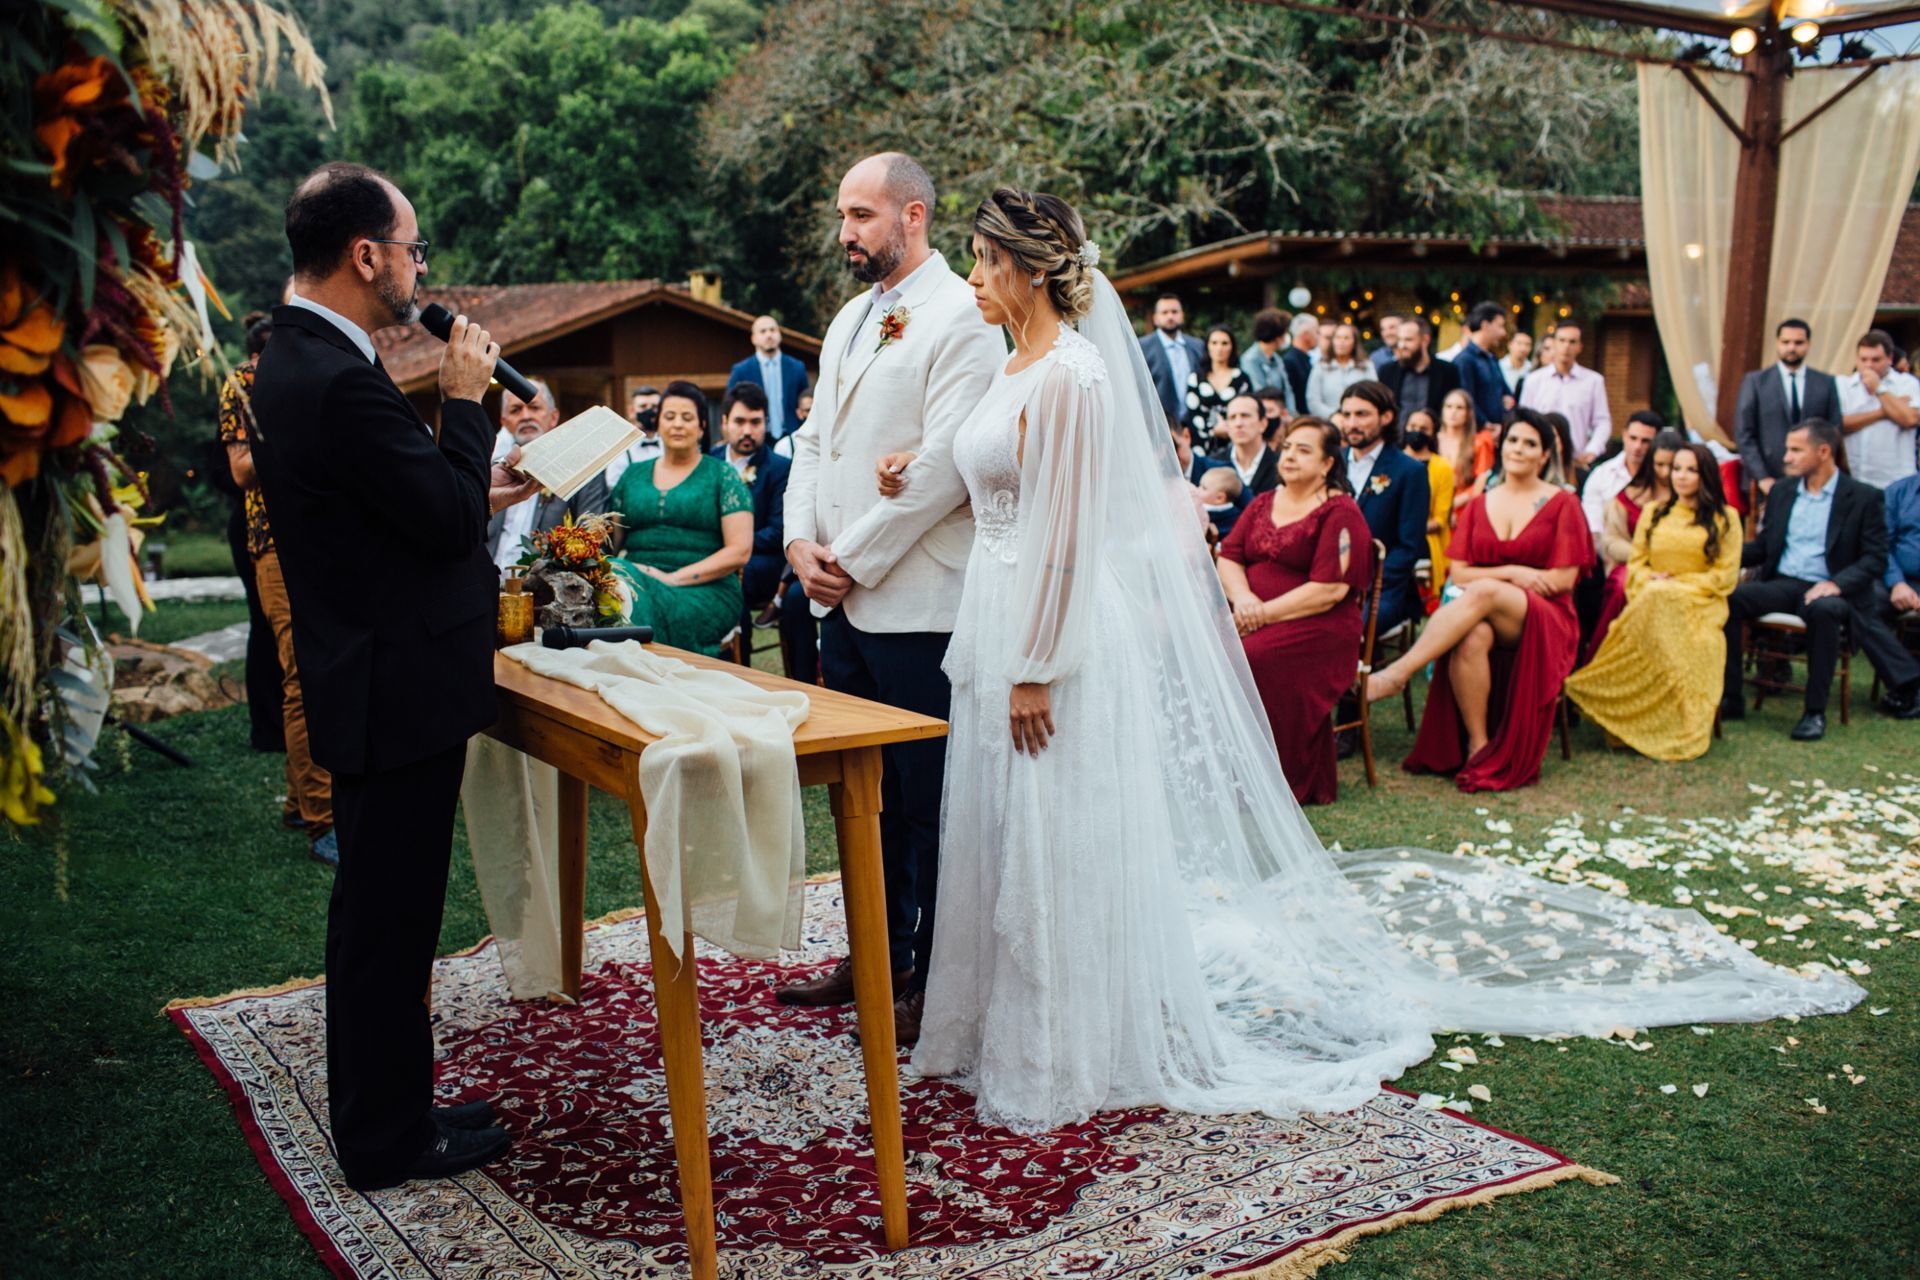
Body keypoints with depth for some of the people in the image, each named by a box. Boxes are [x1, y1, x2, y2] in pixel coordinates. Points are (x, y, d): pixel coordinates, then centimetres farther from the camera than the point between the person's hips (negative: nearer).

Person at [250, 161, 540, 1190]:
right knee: (388, 918, 3)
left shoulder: (294, 359, 10)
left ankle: (391, 1107, 35)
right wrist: (466, 398, -10)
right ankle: (387, 1141, 18)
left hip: (370, 680, 11)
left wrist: (473, 491, 14)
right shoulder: (341, 380, -23)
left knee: (383, 910, 20)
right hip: (396, 690, -11)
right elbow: (451, 518, -20)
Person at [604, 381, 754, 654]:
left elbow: (740, 551, -3)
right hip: (637, 576, 3)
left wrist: (674, 578, -12)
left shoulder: (722, 476, 8)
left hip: (704, 590, -3)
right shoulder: (633, 475, 20)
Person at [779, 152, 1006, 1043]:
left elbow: (944, 466, -18)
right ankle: (880, 955, 30)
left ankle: (933, 983, 15)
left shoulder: (961, 318, -10)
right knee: (866, 792, 16)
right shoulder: (851, 318, 18)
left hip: (917, 603, -8)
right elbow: (814, 442, 19)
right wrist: (801, 541, 2)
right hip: (842, 602, 8)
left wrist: (854, 558, -14)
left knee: (929, 799, 2)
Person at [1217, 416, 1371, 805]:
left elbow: (1330, 589, -12)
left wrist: (1265, 613, -15)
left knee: (1249, 660, -33)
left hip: (1316, 626, -6)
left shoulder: (1340, 513, -2)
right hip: (1250, 619, 6)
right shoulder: (1263, 503, 19)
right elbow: (1228, 556, 13)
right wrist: (1241, 596, -9)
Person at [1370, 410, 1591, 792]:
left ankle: (1396, 674, -39)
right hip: (1484, 615, 3)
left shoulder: (1561, 504, 7)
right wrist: (1512, 573, -9)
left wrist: (1494, 581, -6)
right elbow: (1458, 573, 6)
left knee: (1483, 592, -37)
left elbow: (1563, 579, -2)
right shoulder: (1479, 505, 15)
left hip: (1545, 620, -2)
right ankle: (1478, 745, -25)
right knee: (1472, 639, -37)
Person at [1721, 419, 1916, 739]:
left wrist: (1837, 584, -22)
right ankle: (1730, 700, -21)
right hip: (1781, 584, 4)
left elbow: (1875, 560, -4)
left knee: (1822, 610, -39)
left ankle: (1815, 712, -26)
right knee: (1727, 597, -25)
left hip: (1827, 589, -4)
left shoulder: (1865, 498, 2)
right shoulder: (1781, 493, 17)